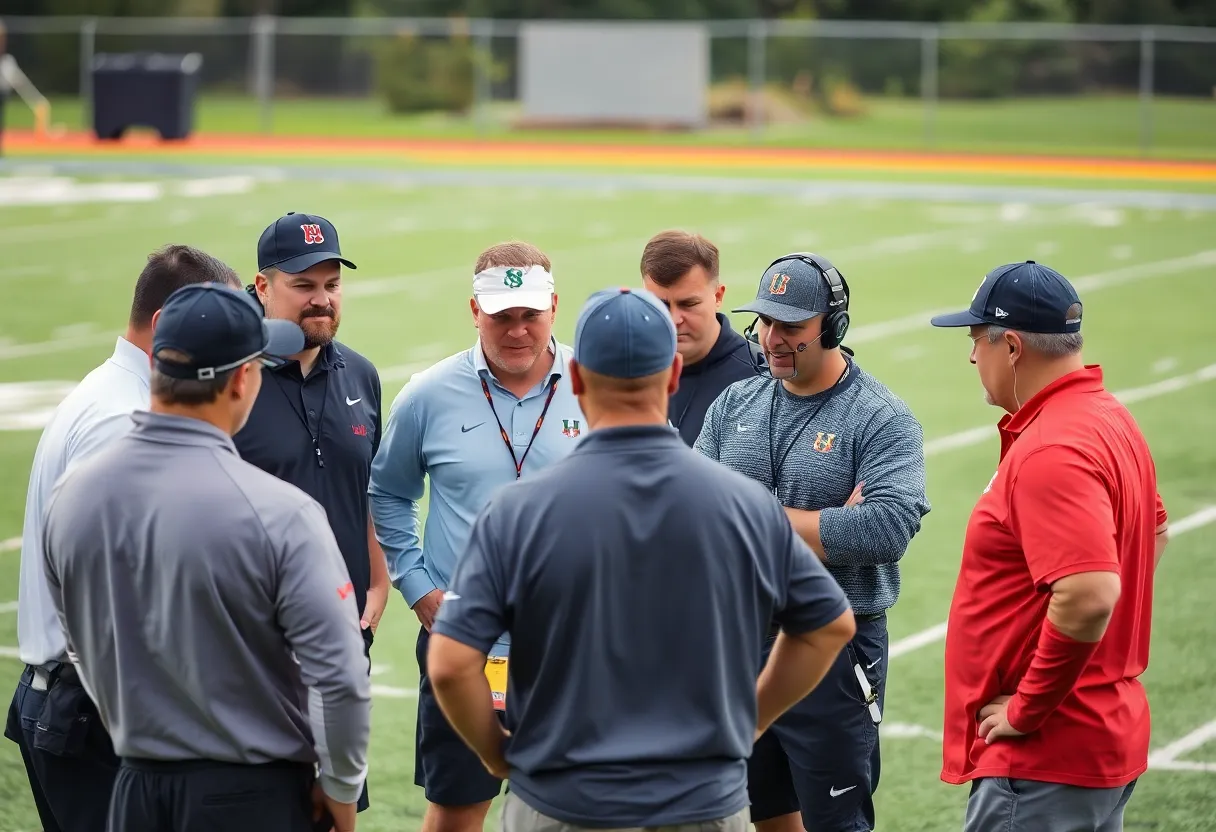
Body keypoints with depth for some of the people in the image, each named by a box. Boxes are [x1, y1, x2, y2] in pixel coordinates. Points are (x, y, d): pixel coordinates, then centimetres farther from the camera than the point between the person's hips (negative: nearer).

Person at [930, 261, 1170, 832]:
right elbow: (1154, 532, 26)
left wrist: (1028, 709, -19)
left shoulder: (1051, 451, -21)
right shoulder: (1110, 418, 11)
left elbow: (1089, 597, -31)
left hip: (1045, 760, -10)